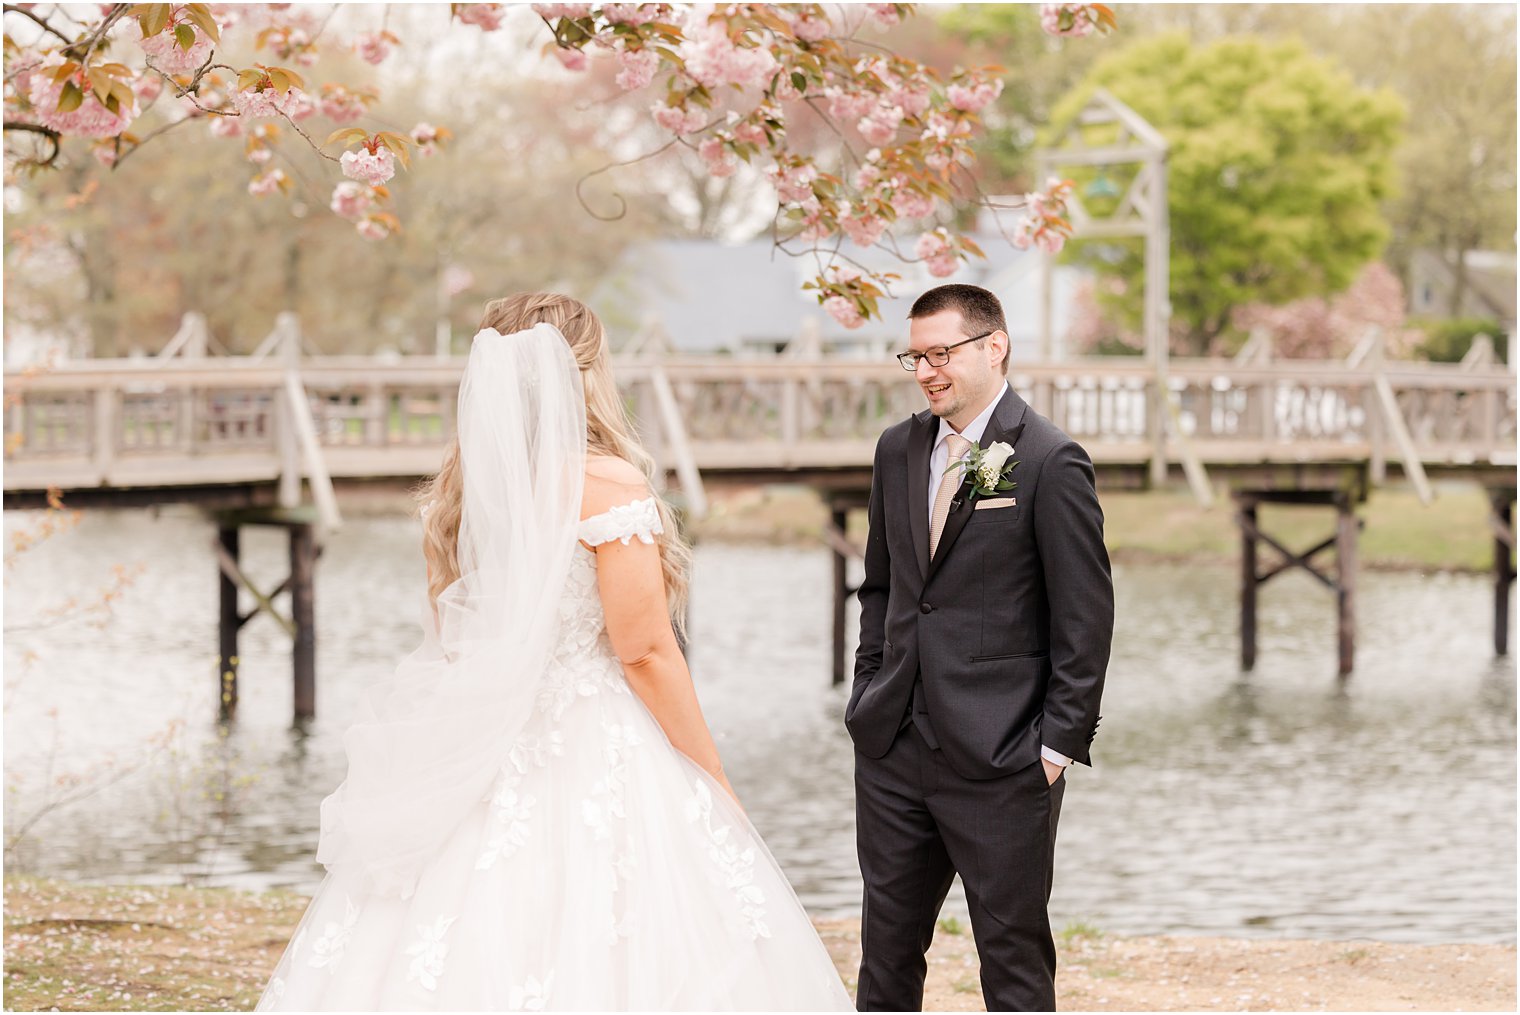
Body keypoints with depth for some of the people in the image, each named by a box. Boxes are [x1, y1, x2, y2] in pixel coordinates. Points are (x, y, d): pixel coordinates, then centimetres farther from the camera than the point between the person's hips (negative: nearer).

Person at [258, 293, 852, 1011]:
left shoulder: (461, 486, 6)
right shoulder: (607, 485, -13)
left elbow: (448, 641, 13)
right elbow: (646, 655, -13)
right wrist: (716, 782, -5)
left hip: (481, 761, 6)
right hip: (595, 759, -6)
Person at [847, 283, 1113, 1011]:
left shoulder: (1049, 461, -9)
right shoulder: (898, 450, 10)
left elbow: (1085, 617, -9)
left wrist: (1060, 744, -12)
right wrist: (871, 698, 11)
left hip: (1001, 760, -6)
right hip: (894, 749, 6)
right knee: (886, 947, 12)